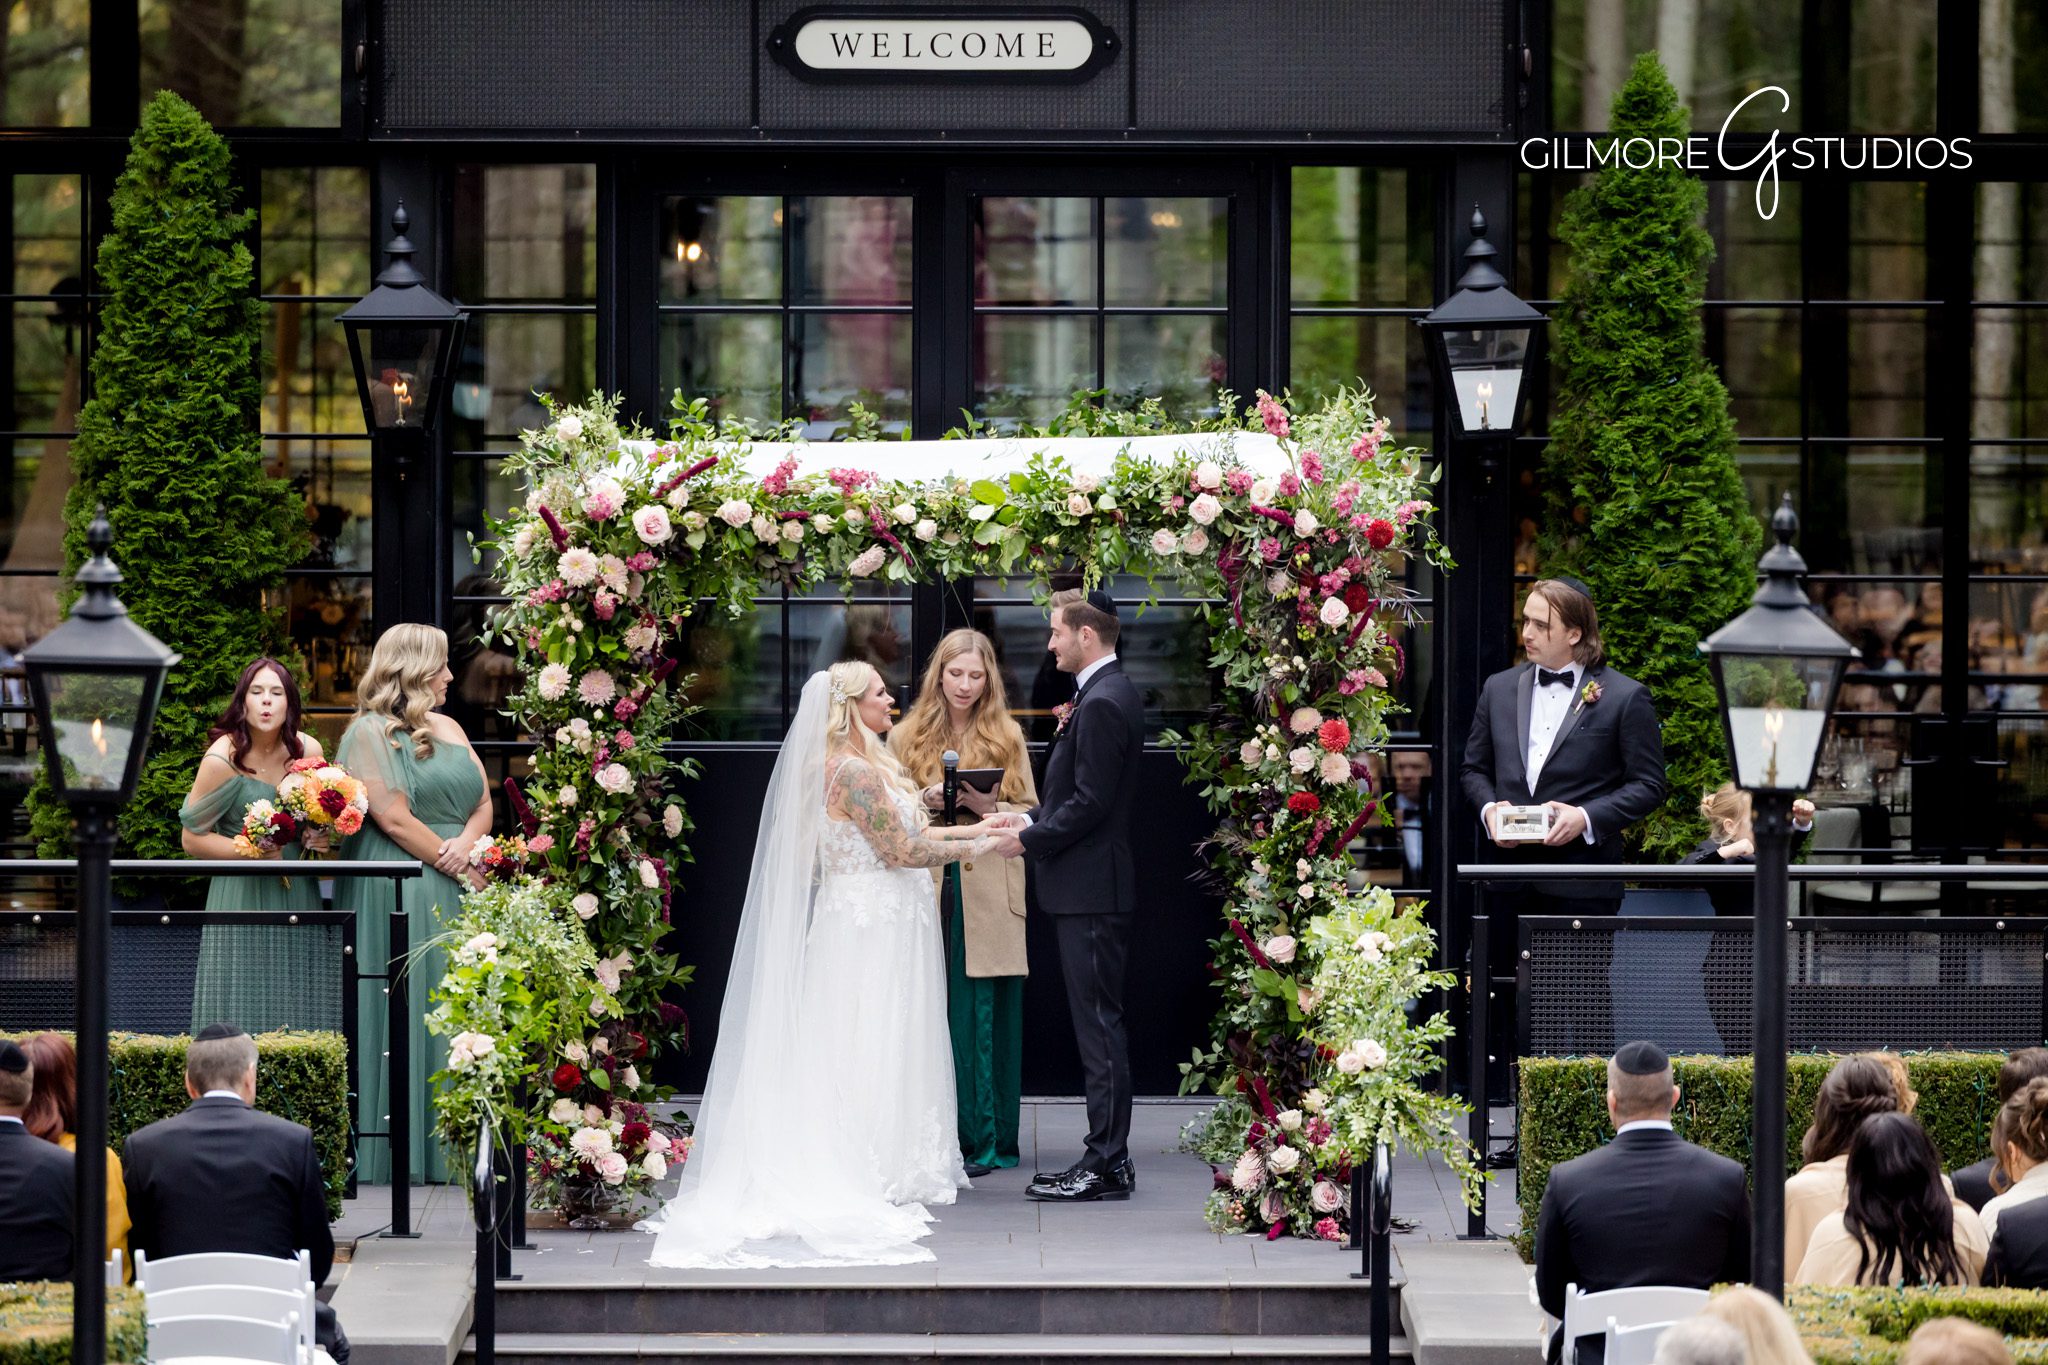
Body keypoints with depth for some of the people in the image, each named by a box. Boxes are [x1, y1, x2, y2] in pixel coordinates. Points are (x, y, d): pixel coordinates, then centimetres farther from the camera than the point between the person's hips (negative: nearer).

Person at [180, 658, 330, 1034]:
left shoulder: (308, 750, 2)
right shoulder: (222, 759, -12)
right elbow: (192, 837, -6)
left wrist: (321, 838, -2)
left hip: (297, 894, 4)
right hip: (243, 895, -4)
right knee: (246, 1007, -4)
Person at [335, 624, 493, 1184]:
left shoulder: (449, 730, 17)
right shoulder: (370, 733, -6)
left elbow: (483, 803, 15)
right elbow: (394, 818, -13)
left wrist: (466, 844, -7)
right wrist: (461, 872, -11)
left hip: (454, 899, 7)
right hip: (397, 894, -7)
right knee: (405, 1017, -8)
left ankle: (448, 1148, 7)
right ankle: (399, 1154, -7)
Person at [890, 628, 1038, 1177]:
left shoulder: (1007, 738, 10)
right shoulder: (906, 738, 12)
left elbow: (1031, 815, 8)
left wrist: (988, 807, -11)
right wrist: (925, 802, -10)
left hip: (988, 899, -1)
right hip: (927, 891, 1)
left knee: (983, 1019, -3)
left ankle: (982, 1140, 0)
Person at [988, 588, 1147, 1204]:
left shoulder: (1102, 704, -17)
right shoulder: (1110, 696, 16)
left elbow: (1089, 803, -21)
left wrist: (1028, 840, -12)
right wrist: (1029, 822, 12)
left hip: (1090, 892, -11)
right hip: (1094, 888, 11)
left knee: (1099, 1025, -7)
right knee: (1099, 1025, 12)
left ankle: (1105, 1164, -5)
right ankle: (1108, 1159, 15)